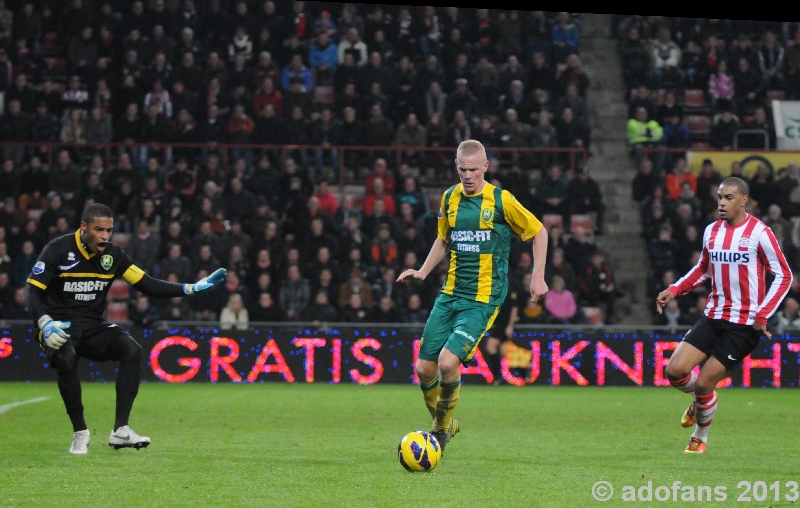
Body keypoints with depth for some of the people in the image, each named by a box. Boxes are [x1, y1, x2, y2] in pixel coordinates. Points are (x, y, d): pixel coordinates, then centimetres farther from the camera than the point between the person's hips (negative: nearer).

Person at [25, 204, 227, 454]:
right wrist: (45, 324, -31)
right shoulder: (57, 250, -9)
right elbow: (33, 293, -12)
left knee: (132, 350, -22)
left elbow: (148, 285, 3)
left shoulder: (113, 255, 4)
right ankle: (80, 433, -19)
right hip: (57, 326, -5)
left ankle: (120, 430, -23)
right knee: (66, 358, -36)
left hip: (93, 325, 5)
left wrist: (191, 288, -8)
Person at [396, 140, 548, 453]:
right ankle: (444, 424, 25)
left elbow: (538, 232, 3)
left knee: (448, 362, -21)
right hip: (449, 295, 5)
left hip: (482, 299, -5)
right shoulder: (450, 198, 7)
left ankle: (441, 430, 2)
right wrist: (423, 272, 11)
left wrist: (538, 276, -3)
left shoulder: (500, 200, -8)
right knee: (425, 368, 0)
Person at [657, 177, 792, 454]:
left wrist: (762, 315, -15)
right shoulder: (711, 231, 8)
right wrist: (674, 290, 7)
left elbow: (784, 276, -7)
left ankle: (700, 438, 20)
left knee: (703, 383, -6)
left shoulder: (759, 233, -11)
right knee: (675, 371, -9)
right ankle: (701, 399, 26)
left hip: (744, 324, -5)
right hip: (713, 317, 5)